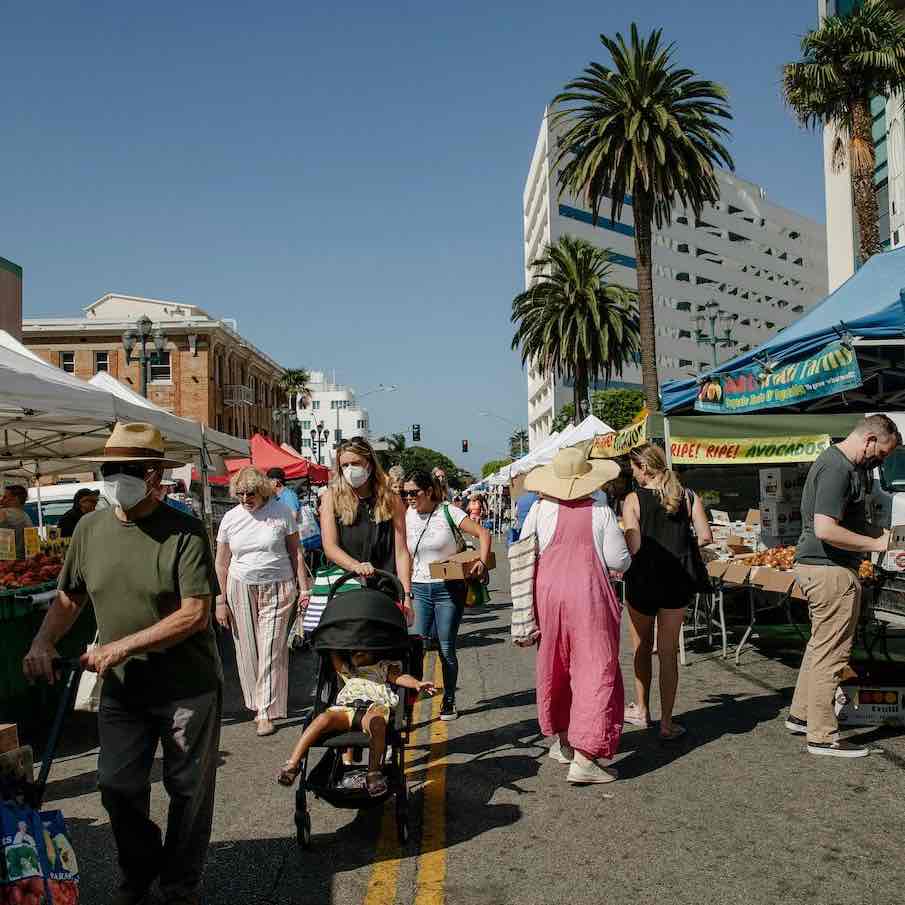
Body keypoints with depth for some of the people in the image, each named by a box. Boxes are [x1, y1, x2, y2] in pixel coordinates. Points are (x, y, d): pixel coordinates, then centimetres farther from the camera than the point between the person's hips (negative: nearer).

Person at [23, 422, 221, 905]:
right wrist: (43, 641, -8)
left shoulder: (184, 532, -17)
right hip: (121, 685, 5)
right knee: (117, 787, 12)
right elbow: (68, 598, 10)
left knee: (188, 791, 9)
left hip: (188, 686, -4)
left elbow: (195, 613, -22)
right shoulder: (90, 528, -1)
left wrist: (123, 645, -24)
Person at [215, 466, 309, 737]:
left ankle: (267, 713, -1)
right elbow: (222, 563, 8)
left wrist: (303, 587, 0)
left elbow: (296, 552, 4)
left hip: (278, 588, -3)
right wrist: (221, 601, 5)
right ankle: (256, 704, 21)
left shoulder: (281, 512, -2)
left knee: (271, 651, -6)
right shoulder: (230, 518, 3)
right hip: (241, 589, 3)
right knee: (247, 651, 5)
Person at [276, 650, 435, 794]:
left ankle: (374, 773, -48)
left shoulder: (383, 667, 34)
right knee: (324, 718, -31)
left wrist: (417, 684, -2)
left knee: (375, 721, -40)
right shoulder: (347, 671, 43)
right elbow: (334, 655, 33)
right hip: (345, 708, 2)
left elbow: (398, 677, 17)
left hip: (375, 706, -2)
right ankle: (292, 764, -34)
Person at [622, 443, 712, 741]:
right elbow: (705, 537, -6)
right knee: (669, 652, 9)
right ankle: (667, 724, 11)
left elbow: (633, 547, -18)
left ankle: (642, 710, 32)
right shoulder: (688, 497, 0)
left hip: (642, 581, -3)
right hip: (677, 581, 3)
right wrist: (681, 543, 11)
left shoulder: (633, 499, -11)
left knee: (642, 648, 18)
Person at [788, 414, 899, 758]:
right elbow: (825, 530, -27)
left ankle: (800, 714, 31)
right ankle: (822, 736, 4)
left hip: (816, 565, 11)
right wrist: (874, 544, -17)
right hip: (830, 569, -11)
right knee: (831, 653, -4)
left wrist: (875, 531, 9)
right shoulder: (838, 469, -19)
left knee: (820, 646, 20)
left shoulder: (845, 464, 15)